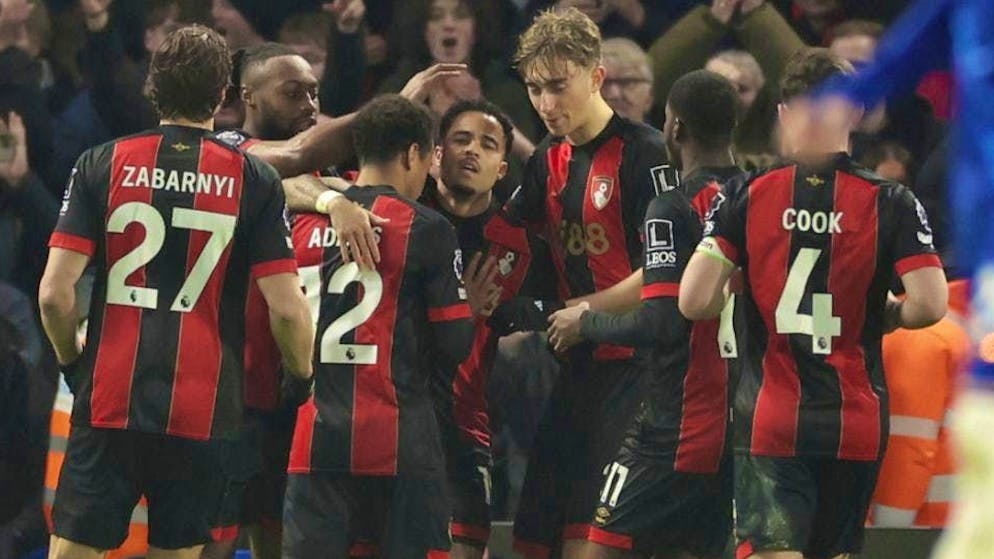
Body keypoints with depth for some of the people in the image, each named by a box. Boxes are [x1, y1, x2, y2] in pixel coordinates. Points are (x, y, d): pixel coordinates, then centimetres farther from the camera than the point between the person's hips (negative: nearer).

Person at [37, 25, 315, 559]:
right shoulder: (253, 179, 0)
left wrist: (70, 358, 13)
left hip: (108, 399, 0)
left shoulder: (103, 164, 1)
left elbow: (54, 293, -5)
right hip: (203, 410, 0)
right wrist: (304, 376, 13)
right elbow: (286, 309, -5)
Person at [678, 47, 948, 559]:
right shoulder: (891, 203, -3)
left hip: (769, 418, -2)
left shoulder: (744, 196, -3)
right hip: (857, 427, 2)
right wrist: (887, 317, 9)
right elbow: (930, 304, -13)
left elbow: (694, 302, -10)